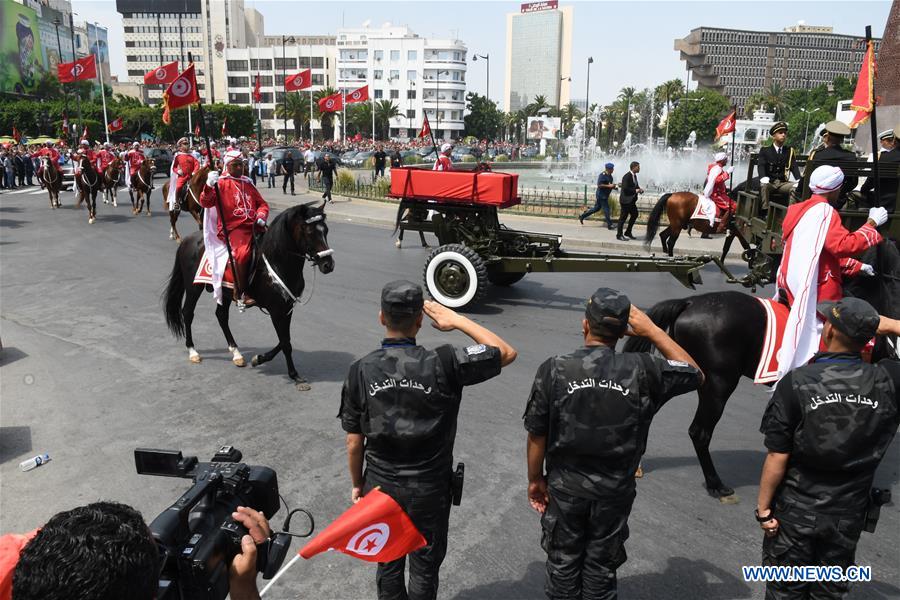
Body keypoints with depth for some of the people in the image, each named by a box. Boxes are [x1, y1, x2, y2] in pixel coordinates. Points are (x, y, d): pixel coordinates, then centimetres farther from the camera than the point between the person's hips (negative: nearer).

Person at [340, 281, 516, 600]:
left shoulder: (360, 371, -15)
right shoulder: (443, 363, -21)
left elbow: (354, 443, -7)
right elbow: (507, 352, -11)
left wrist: (357, 484, 10)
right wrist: (457, 320, -9)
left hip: (381, 486, 2)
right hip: (429, 489, -2)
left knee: (388, 565, 24)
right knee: (425, 566, 20)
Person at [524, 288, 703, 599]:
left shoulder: (554, 369, -17)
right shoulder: (642, 370, -16)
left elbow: (537, 435, -11)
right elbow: (694, 374, 2)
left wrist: (535, 480, 5)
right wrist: (652, 330, -2)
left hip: (565, 486, 0)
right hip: (615, 490, 1)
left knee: (564, 562, 19)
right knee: (602, 567, 19)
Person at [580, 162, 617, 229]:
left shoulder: (609, 175, 11)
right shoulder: (602, 175, -17)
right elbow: (599, 185, -25)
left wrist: (613, 186, 4)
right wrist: (609, 186, -25)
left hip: (605, 195, 10)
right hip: (601, 195, -10)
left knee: (597, 208, 15)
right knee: (606, 209, -5)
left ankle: (582, 216, 23)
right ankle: (609, 224, 2)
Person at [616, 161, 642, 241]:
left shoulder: (634, 176, 10)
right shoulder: (627, 176, -19)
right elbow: (625, 189, -24)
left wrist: (639, 189, 2)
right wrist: (635, 190, -20)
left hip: (632, 200, 10)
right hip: (626, 200, -10)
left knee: (635, 215, 14)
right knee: (623, 217, -2)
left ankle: (628, 232, 25)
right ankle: (619, 235, 8)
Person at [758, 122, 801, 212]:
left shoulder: (790, 151, 14)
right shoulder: (765, 150, 6)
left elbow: (794, 167, 4)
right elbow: (760, 166, -9)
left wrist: (799, 180, -17)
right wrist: (764, 178, -32)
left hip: (783, 183, 3)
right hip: (769, 182, -3)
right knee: (764, 185, -36)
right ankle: (765, 210, -37)